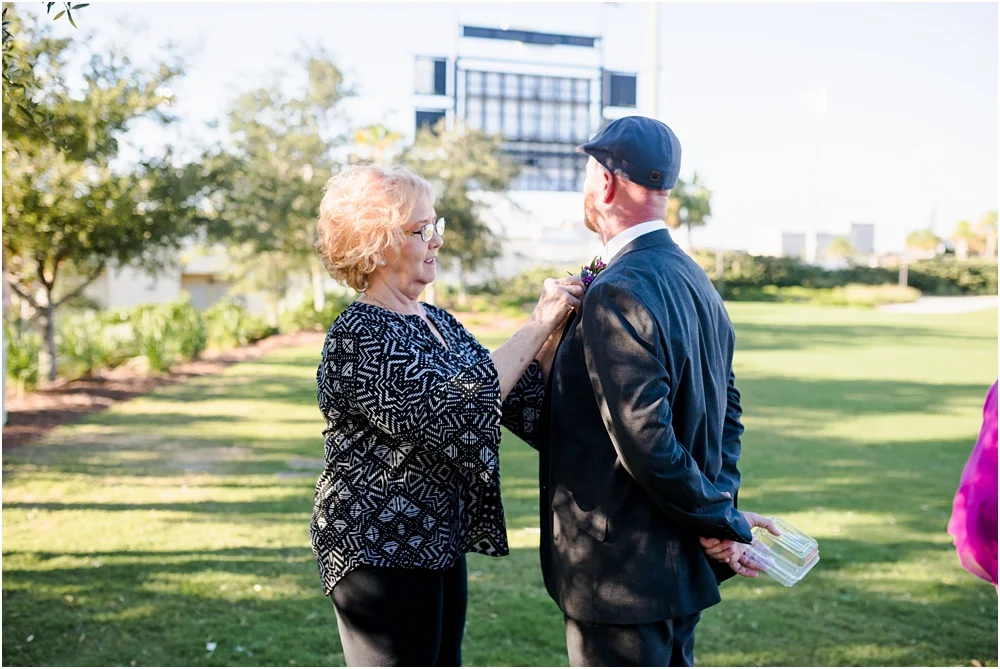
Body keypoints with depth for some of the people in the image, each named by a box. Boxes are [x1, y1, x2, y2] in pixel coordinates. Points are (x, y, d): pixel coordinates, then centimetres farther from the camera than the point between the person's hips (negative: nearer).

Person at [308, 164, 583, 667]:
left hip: (437, 545, 9)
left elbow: (519, 399, 4)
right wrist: (537, 327, -25)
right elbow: (451, 411, -29)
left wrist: (562, 324, -11)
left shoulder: (436, 322, 8)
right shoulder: (358, 337, -19)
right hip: (381, 553, -9)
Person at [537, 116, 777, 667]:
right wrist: (722, 514, 7)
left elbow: (646, 438, -26)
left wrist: (720, 521, -13)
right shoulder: (694, 280, 9)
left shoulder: (617, 294, -22)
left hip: (620, 575, -9)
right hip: (681, 566, 9)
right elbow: (727, 412, 13)